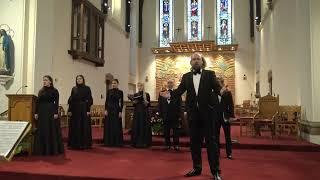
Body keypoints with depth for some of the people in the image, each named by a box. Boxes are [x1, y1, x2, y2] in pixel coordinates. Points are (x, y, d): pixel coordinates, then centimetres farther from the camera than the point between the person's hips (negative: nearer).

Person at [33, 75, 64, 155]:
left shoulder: (54, 91, -2)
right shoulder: (41, 91, 12)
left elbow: (56, 103, -6)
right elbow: (38, 102, 10)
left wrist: (56, 113, -14)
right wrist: (36, 113, 3)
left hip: (51, 112, -5)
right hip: (42, 112, 5)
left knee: (52, 130, -1)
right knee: (41, 131, 6)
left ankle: (53, 149, 8)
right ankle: (42, 149, 15)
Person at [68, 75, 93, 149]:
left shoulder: (87, 88, -1)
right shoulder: (74, 89, 9)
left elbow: (90, 100, -5)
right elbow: (70, 100, 8)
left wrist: (88, 110, -12)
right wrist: (69, 110, 1)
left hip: (84, 109, -3)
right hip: (75, 109, 3)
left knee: (84, 126, -1)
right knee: (75, 127, 6)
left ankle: (84, 144, 7)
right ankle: (75, 144, 15)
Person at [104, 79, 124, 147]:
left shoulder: (120, 92, 2)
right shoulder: (109, 91, 7)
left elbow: (121, 103, 0)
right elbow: (106, 101, 5)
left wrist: (120, 111, -8)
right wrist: (106, 110, -5)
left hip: (116, 109, -2)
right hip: (109, 109, 2)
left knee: (116, 126, 1)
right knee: (108, 126, 3)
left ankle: (117, 142, 8)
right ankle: (108, 141, 11)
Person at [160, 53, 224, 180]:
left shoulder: (210, 74, 5)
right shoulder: (186, 76, 12)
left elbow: (217, 87, -6)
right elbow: (180, 90, 2)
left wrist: (221, 90, -29)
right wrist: (170, 94, -17)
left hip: (207, 111, -3)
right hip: (193, 112, 3)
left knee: (211, 141, 1)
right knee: (194, 141, 10)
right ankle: (197, 168, 22)